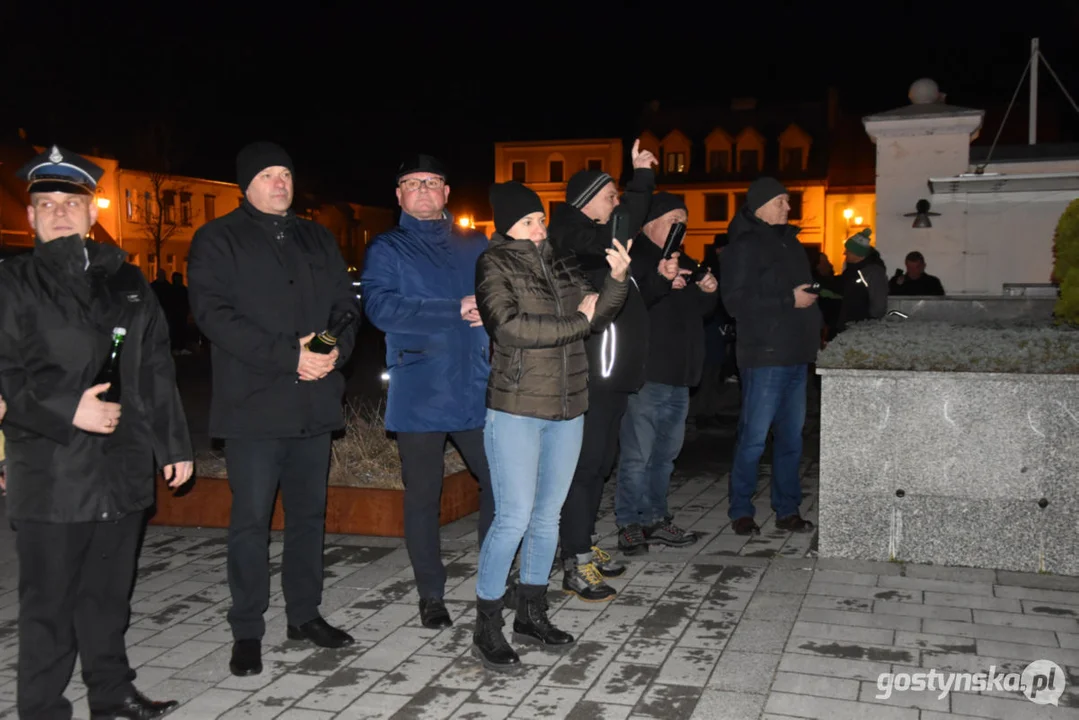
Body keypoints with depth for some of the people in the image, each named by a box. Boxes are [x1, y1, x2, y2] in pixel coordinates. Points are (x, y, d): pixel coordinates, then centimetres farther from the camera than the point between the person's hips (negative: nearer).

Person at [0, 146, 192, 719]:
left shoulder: (126, 281, 13)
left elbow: (156, 370, 14)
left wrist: (173, 444, 13)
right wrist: (67, 413, -17)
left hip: (124, 470, 4)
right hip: (50, 473, -4)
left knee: (109, 592, 15)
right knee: (49, 602, 4)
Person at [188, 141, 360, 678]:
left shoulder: (317, 240, 17)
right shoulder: (218, 241, 0)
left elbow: (346, 305, 15)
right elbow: (213, 313, -12)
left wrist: (334, 350, -8)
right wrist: (289, 355, -19)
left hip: (315, 403, 5)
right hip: (255, 406, -5)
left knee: (309, 512, 12)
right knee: (251, 518, -2)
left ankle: (305, 614, 26)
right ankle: (247, 632, 11)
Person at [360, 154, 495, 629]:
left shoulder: (477, 246, 14)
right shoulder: (387, 250, 3)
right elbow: (381, 308, -12)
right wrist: (456, 310, -16)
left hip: (476, 390, 3)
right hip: (419, 396, -2)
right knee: (422, 498, 6)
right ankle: (431, 595, 21)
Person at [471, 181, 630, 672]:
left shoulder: (556, 265, 13)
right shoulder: (494, 266, -4)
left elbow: (597, 317, 9)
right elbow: (510, 327, -18)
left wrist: (616, 280, -9)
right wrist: (576, 320, -11)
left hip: (567, 409, 6)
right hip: (515, 410, -6)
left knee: (548, 515, 12)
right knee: (515, 518, -7)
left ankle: (531, 614, 25)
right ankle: (487, 627, 6)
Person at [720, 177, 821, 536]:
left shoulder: (789, 241, 18)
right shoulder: (745, 247, -7)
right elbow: (736, 301, -15)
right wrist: (789, 300, -15)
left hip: (796, 354, 8)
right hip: (765, 355, -8)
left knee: (791, 436, 11)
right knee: (754, 436, -3)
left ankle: (787, 510, 20)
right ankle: (741, 511, 9)